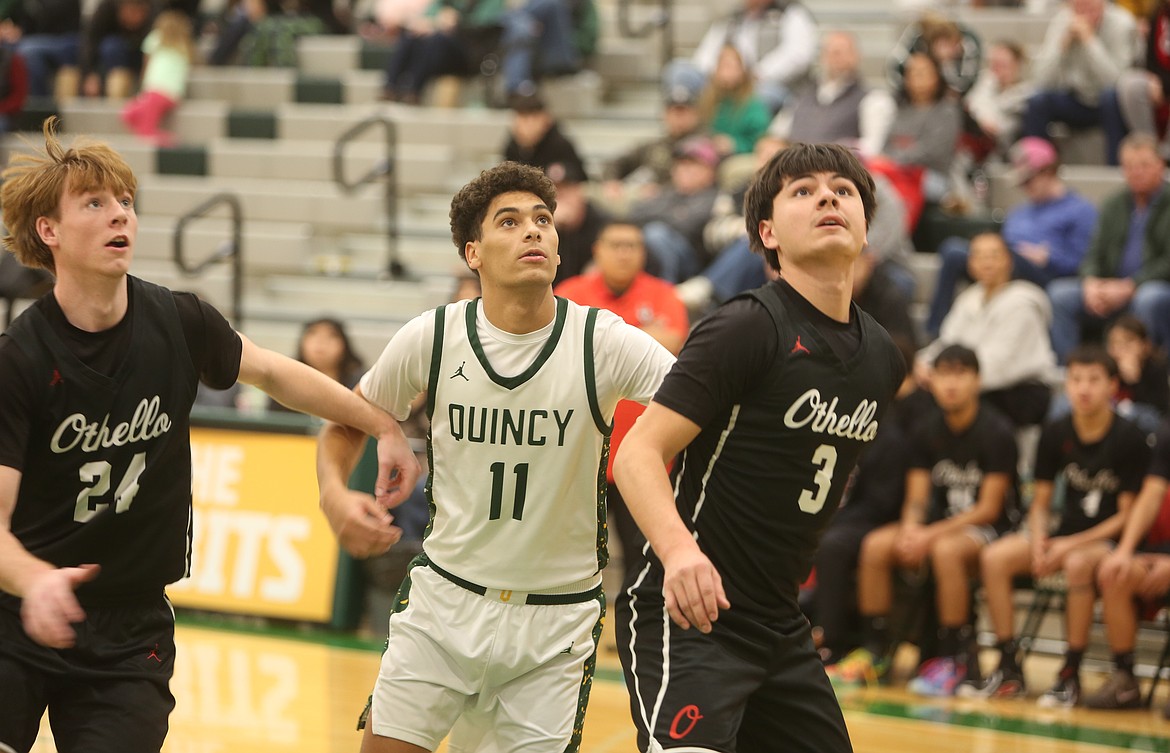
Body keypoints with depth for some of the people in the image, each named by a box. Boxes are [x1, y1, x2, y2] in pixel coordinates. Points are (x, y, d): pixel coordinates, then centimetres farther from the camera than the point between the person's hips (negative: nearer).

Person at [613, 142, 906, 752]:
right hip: (688, 616, -8)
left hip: (780, 628, 8)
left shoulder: (882, 357, 8)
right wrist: (679, 548, -36)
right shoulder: (747, 328, -14)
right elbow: (638, 454, -19)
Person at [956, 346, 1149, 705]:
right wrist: (1039, 541, -14)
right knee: (994, 557, -19)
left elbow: (1126, 515, -11)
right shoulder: (1055, 434, 3)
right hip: (1066, 533, 5)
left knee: (1078, 563, -39)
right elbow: (1040, 502, 8)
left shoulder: (1129, 439, -11)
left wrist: (1071, 544, -19)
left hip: (1110, 538, -5)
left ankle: (1071, 675, -26)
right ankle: (1009, 669, -13)